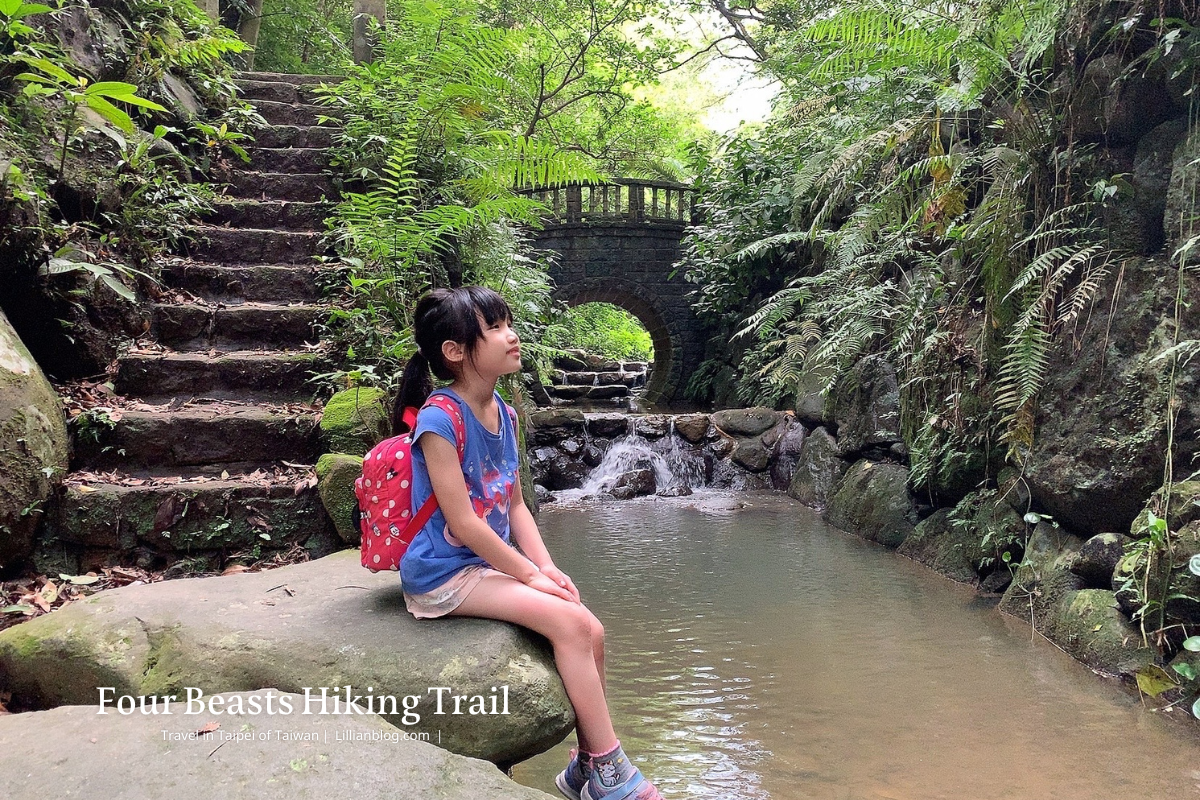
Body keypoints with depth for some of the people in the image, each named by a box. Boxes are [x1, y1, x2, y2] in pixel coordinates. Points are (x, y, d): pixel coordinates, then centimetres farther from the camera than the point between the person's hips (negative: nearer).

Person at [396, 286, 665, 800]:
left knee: (591, 631, -5)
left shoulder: (503, 414, 6)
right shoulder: (440, 418, -18)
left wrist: (548, 568, -2)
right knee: (569, 622, -20)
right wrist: (530, 574, -15)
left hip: (491, 563, 8)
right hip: (445, 572, -8)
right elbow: (461, 524, -20)